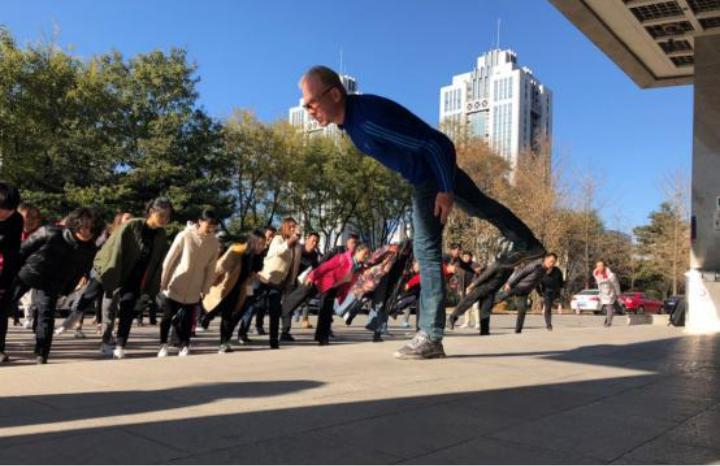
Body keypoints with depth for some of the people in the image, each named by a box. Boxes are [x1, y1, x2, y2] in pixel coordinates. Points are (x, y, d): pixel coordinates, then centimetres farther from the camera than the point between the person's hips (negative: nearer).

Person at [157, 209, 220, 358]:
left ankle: (184, 345, 18)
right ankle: (163, 345, 20)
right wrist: (163, 281, -5)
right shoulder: (184, 236, -14)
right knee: (168, 316, 5)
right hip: (174, 285, -2)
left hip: (193, 289, 2)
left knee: (187, 318, 5)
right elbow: (169, 259, -8)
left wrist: (205, 288, 2)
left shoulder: (214, 243, -4)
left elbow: (211, 268, 1)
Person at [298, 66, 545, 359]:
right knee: (478, 205, 29)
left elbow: (437, 144, -31)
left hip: (433, 174, -10)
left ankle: (431, 337, -7)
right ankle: (528, 244, 53)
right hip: (432, 170, 10)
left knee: (427, 249, -11)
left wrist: (445, 190, -27)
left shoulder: (368, 119, -35)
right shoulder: (351, 116, -6)